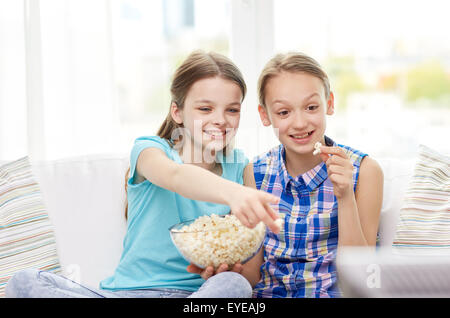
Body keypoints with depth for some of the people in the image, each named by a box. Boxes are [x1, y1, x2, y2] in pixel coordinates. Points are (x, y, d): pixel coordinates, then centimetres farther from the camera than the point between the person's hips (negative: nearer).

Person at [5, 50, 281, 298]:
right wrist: (232, 192, -50)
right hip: (126, 289, 0)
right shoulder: (150, 149, -3)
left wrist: (229, 267, -18)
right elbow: (175, 175, -29)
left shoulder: (241, 168, 6)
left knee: (235, 285, -34)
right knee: (25, 282, -21)